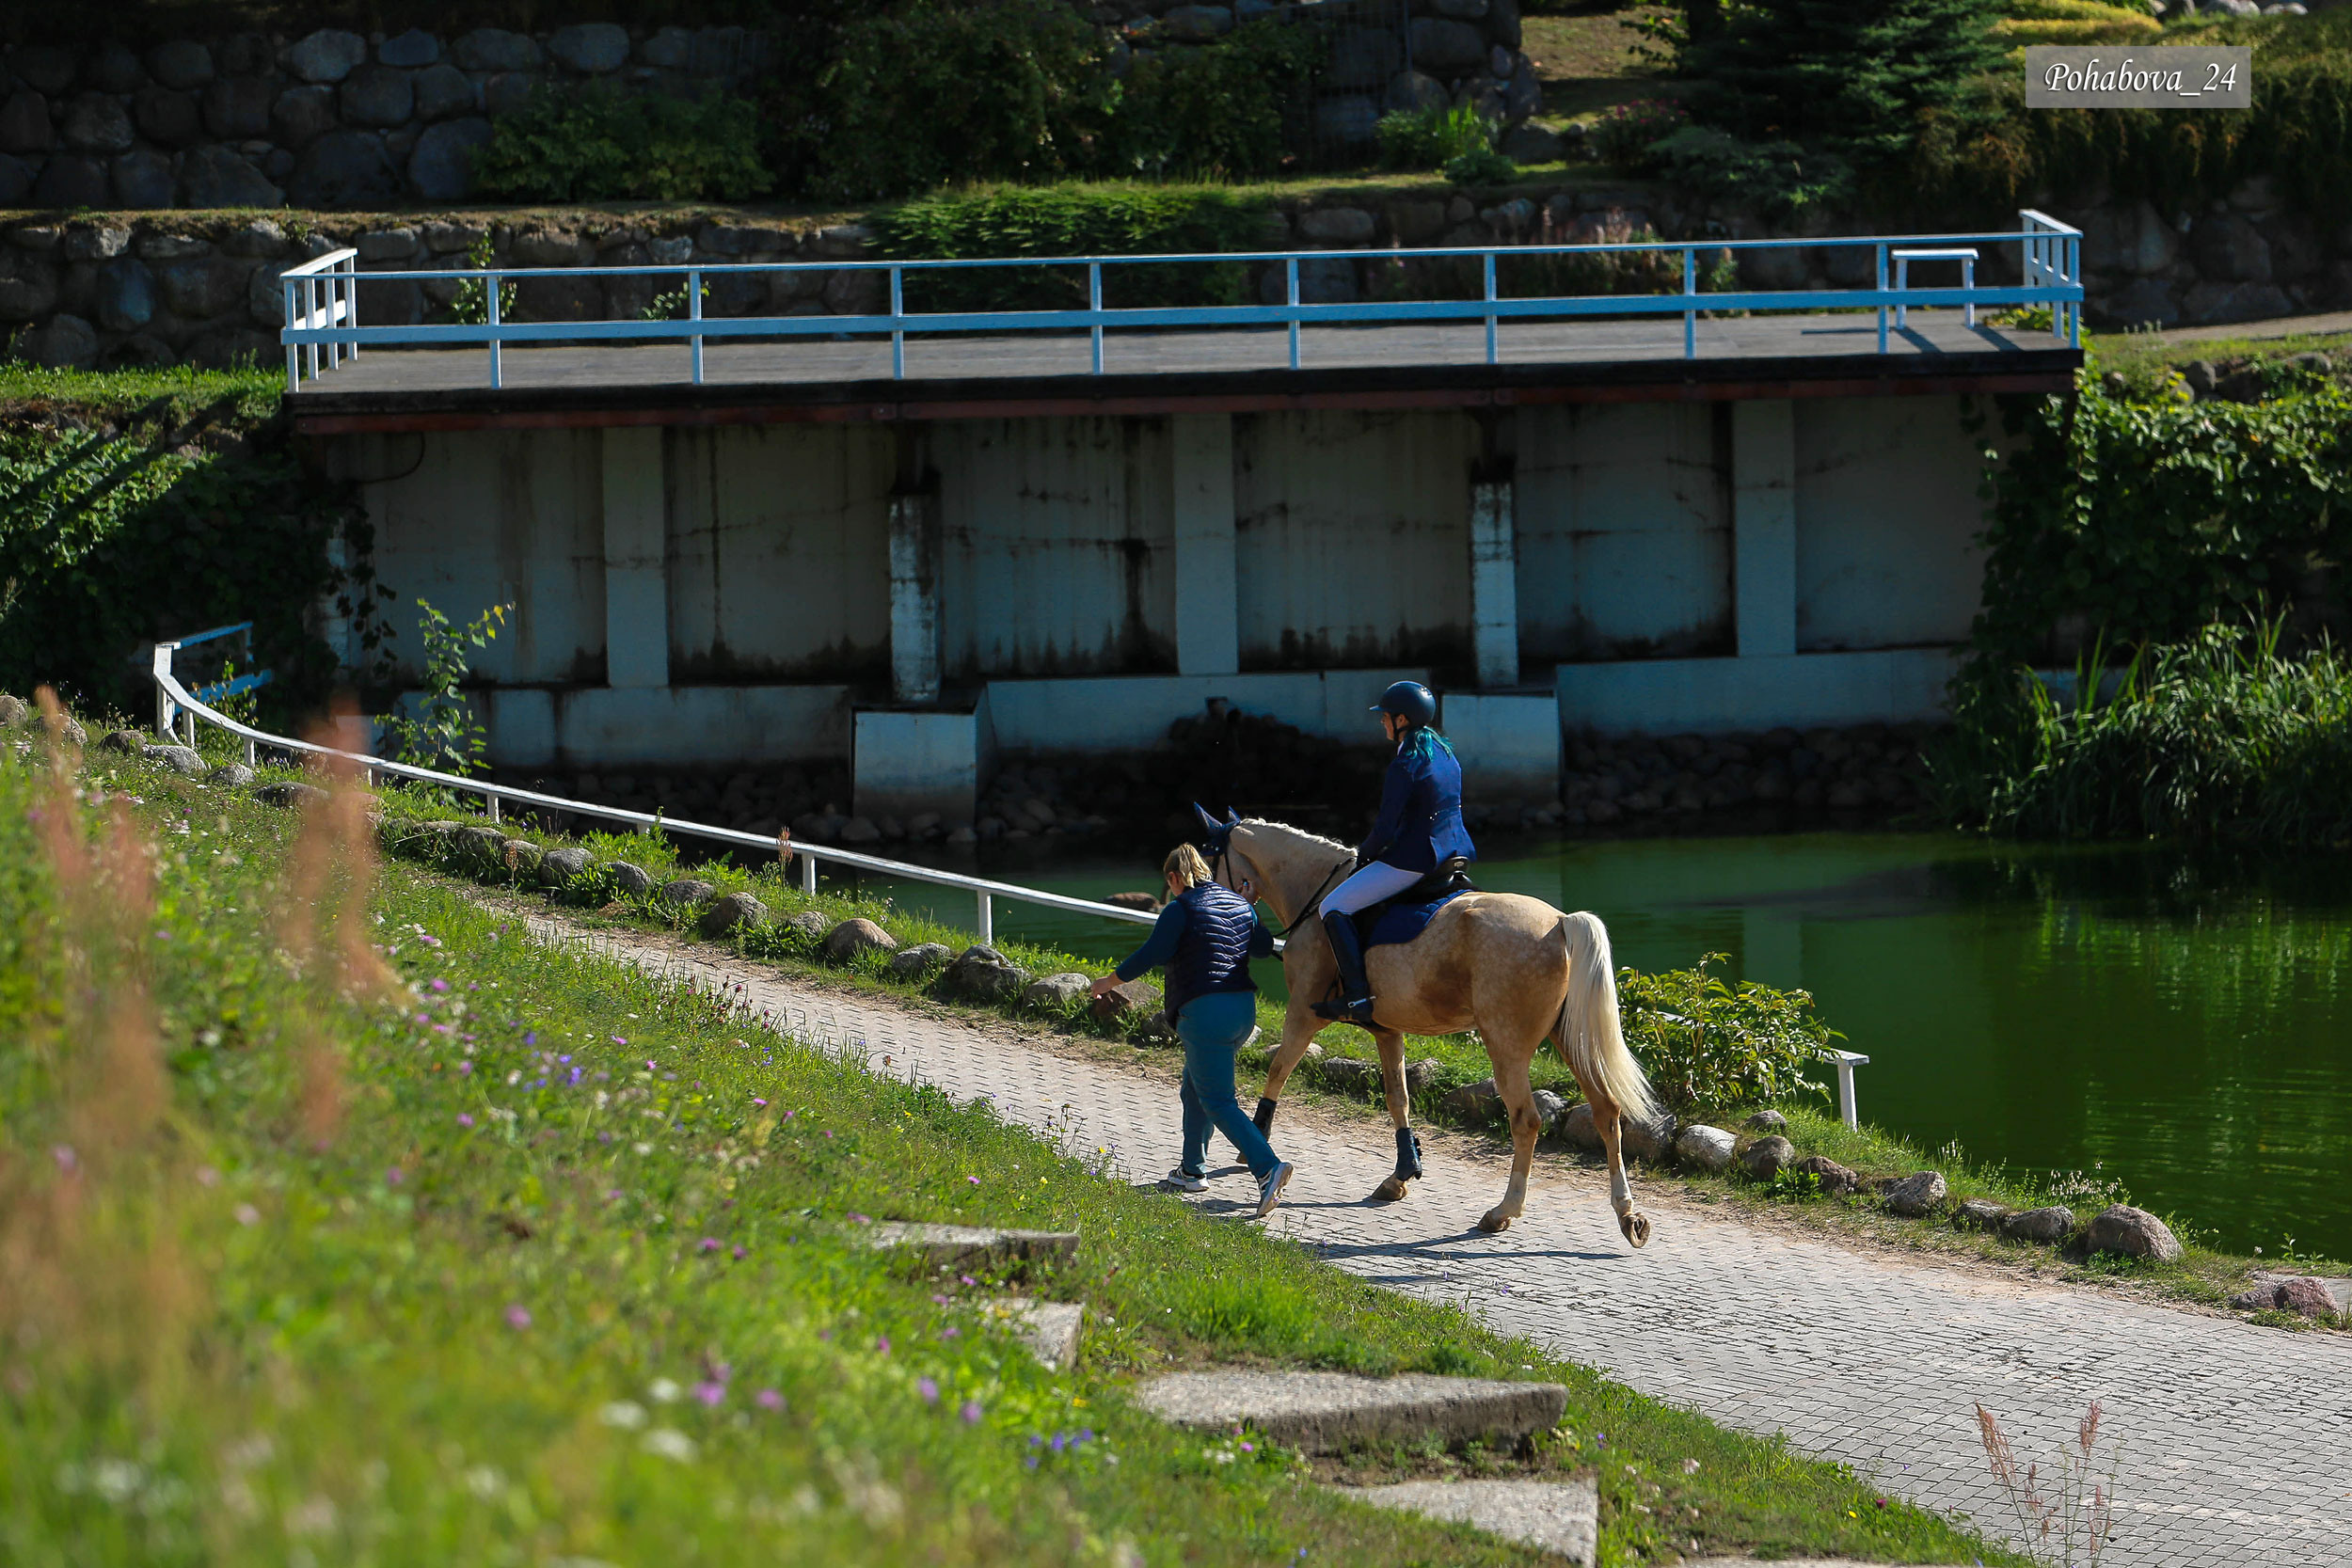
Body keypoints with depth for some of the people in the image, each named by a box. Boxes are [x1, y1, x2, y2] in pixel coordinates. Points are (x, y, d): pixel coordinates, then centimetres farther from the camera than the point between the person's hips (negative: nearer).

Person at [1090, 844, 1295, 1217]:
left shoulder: (1180, 909, -8)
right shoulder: (1238, 903, 13)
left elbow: (1150, 954, -11)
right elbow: (1264, 946, 22)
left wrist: (1110, 981, 3)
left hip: (1204, 1012, -8)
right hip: (1244, 1009, 8)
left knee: (1218, 1102, -8)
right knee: (1195, 1091, 25)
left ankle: (1268, 1167, -26)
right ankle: (1192, 1170, 32)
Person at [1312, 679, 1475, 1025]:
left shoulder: (1405, 765, -16)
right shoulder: (1445, 754, 10)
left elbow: (1385, 829, -18)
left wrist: (1364, 855, 3)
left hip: (1416, 859, -9)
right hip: (1458, 851, 9)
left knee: (1334, 906, -6)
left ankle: (1358, 996, -17)